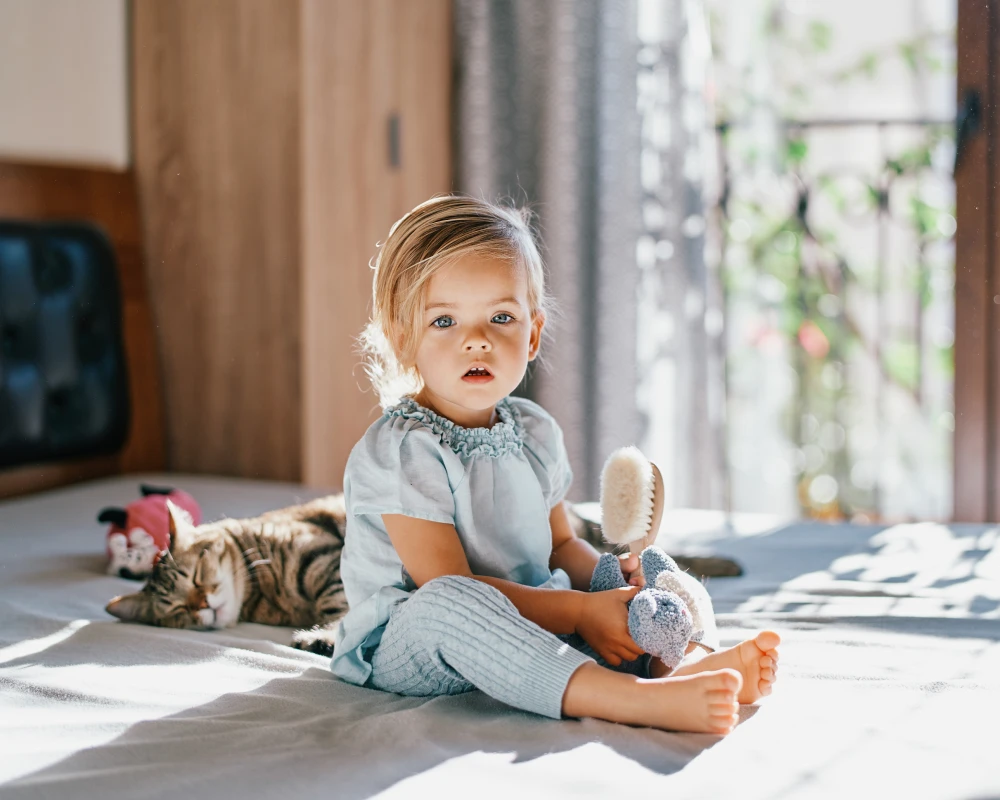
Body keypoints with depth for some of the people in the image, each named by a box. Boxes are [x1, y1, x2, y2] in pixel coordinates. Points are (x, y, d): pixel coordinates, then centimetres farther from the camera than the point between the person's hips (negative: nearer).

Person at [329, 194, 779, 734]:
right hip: (402, 648, -8)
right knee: (445, 607, -37)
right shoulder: (401, 450, -18)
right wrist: (581, 612, -26)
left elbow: (560, 546, 17)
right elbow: (449, 586, -23)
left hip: (522, 626, 8)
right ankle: (632, 697, -49)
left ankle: (688, 663, -33)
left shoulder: (535, 434, 6)